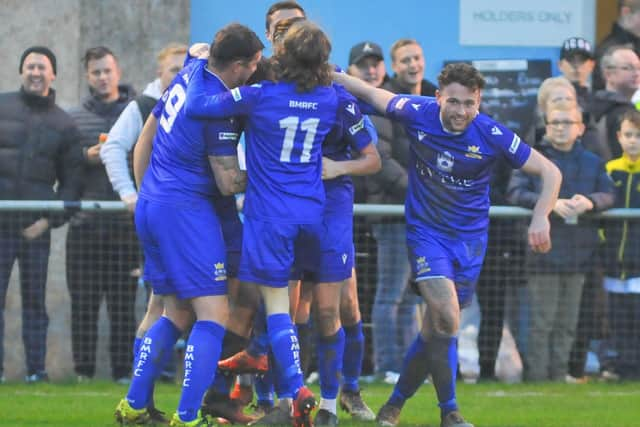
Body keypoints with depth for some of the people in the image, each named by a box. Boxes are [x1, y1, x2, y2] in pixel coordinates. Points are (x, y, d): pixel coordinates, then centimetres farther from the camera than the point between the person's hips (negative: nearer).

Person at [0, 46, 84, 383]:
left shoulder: (63, 124, 10)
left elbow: (71, 181, 10)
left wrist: (49, 219, -3)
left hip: (36, 225, 0)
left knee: (34, 299, 2)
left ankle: (36, 368, 5)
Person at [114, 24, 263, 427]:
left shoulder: (188, 75, 9)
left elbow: (144, 142, 20)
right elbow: (229, 183, -12)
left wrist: (146, 192, 28)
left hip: (150, 207, 9)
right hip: (186, 211, -9)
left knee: (176, 314, 17)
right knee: (214, 316, -9)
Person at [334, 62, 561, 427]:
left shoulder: (492, 135, -16)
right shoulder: (417, 113, -13)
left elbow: (550, 172, -12)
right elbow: (374, 95, 6)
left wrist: (541, 217, -26)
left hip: (470, 239, 1)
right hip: (426, 232, -1)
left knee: (435, 330, 6)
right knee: (446, 316, -21)